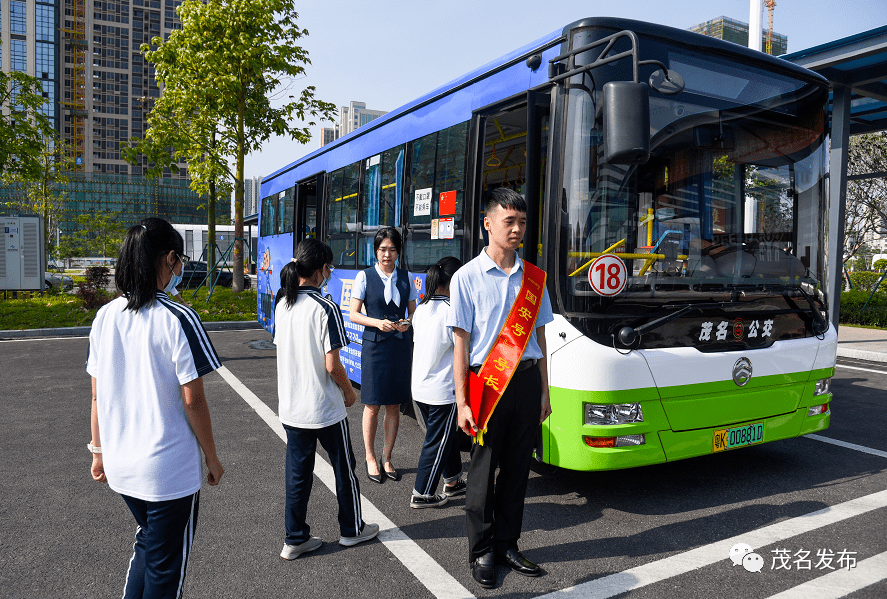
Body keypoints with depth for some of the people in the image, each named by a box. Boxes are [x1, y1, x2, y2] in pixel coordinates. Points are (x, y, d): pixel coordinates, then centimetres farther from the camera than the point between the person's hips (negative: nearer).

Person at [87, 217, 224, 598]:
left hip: (119, 465, 6)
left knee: (147, 542, 29)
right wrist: (212, 457, -4)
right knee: (166, 566, 13)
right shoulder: (178, 319, -19)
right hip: (170, 470, -6)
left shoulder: (105, 317, -1)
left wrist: (99, 450, 17)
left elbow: (97, 397, 5)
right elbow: (192, 401, -16)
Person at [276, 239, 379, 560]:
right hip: (325, 407, -6)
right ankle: (352, 529, 31)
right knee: (344, 468, 15)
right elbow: (332, 365, -20)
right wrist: (349, 391, -2)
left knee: (297, 473, 15)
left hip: (291, 407, 6)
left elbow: (283, 350, 8)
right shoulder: (325, 308, -19)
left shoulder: (282, 306, 1)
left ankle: (295, 539, 25)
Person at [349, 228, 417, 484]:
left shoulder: (405, 277, 8)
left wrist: (407, 323, -10)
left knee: (394, 405, 8)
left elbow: (413, 312, 12)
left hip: (400, 345, 3)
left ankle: (387, 459, 22)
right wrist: (377, 322, -18)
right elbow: (354, 314, -3)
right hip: (374, 345, -3)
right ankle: (370, 458, 20)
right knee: (373, 405, 2)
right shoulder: (365, 276, 0)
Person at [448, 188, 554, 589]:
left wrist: (544, 390, 12)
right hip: (488, 380, -4)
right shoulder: (468, 277, -4)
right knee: (483, 470, 6)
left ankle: (507, 545, 29)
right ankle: (481, 552, 23)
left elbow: (539, 336, 14)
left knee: (517, 468, 12)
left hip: (527, 379, 4)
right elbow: (461, 343, -6)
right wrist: (462, 402, -9)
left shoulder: (533, 276, 9)